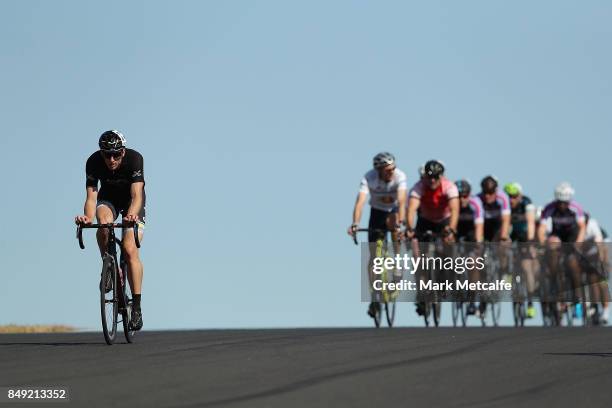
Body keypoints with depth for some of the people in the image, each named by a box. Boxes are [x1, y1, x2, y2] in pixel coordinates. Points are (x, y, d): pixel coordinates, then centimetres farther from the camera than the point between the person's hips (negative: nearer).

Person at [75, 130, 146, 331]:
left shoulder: (134, 159, -32)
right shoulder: (93, 162, -26)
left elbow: (136, 196, -38)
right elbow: (91, 197, -29)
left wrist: (131, 215, -58)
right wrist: (88, 217, -50)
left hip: (132, 203, -2)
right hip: (108, 198, 2)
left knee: (130, 249, -19)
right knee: (104, 223, -34)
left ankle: (137, 306, -14)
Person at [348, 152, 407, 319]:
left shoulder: (399, 176, -29)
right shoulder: (369, 178, -28)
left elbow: (401, 201, -40)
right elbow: (360, 201, -38)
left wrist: (400, 223, -55)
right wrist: (355, 224, -53)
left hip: (394, 211, -1)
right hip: (377, 211, 1)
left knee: (393, 222, -37)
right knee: (374, 255, -5)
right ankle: (374, 299, 3)